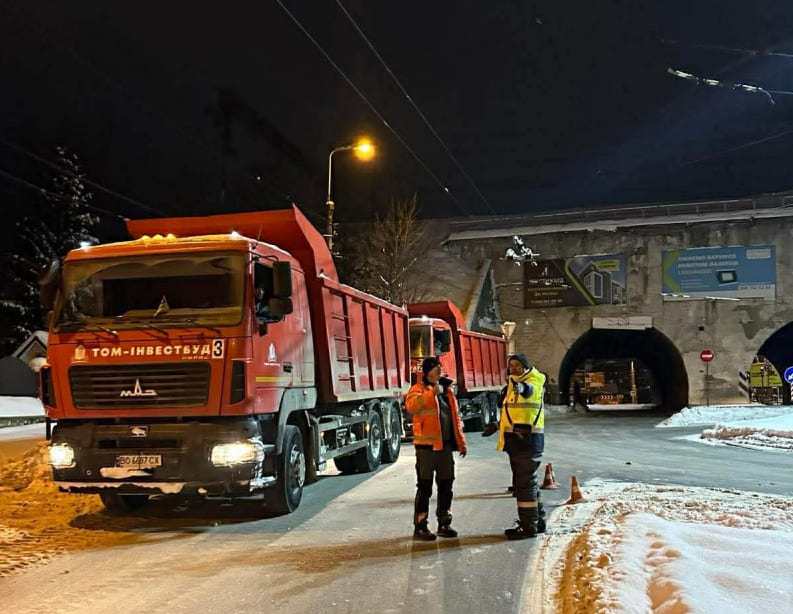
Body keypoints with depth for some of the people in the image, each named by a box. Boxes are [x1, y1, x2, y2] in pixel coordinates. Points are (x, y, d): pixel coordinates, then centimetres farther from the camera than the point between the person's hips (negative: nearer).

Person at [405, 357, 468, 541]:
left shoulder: (447, 390, 15)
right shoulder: (419, 389, -5)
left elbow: (455, 417, 18)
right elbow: (411, 405, -28)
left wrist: (461, 442, 14)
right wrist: (432, 392, -32)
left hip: (446, 445, 7)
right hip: (427, 446, -6)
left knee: (446, 485, 12)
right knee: (425, 487, -2)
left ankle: (444, 523, 23)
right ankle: (420, 526, 5)